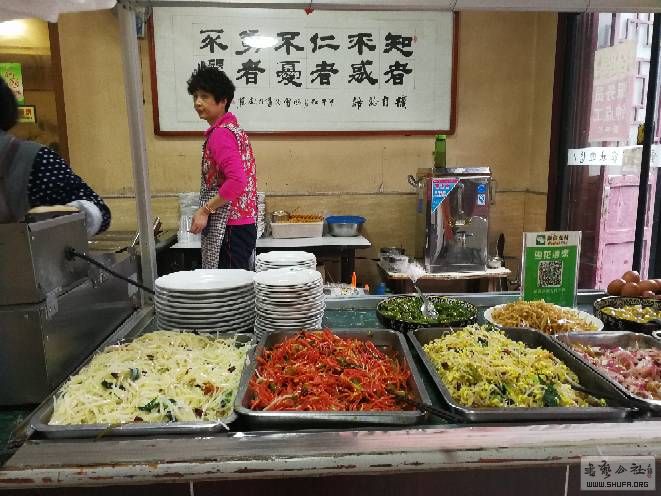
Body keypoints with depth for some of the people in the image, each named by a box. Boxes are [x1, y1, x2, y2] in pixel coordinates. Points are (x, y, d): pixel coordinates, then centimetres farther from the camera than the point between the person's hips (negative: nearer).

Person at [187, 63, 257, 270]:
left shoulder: (220, 134, -14)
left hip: (228, 228, -10)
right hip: (243, 223, 10)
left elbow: (236, 181, -26)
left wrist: (204, 210, -18)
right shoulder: (234, 128, 16)